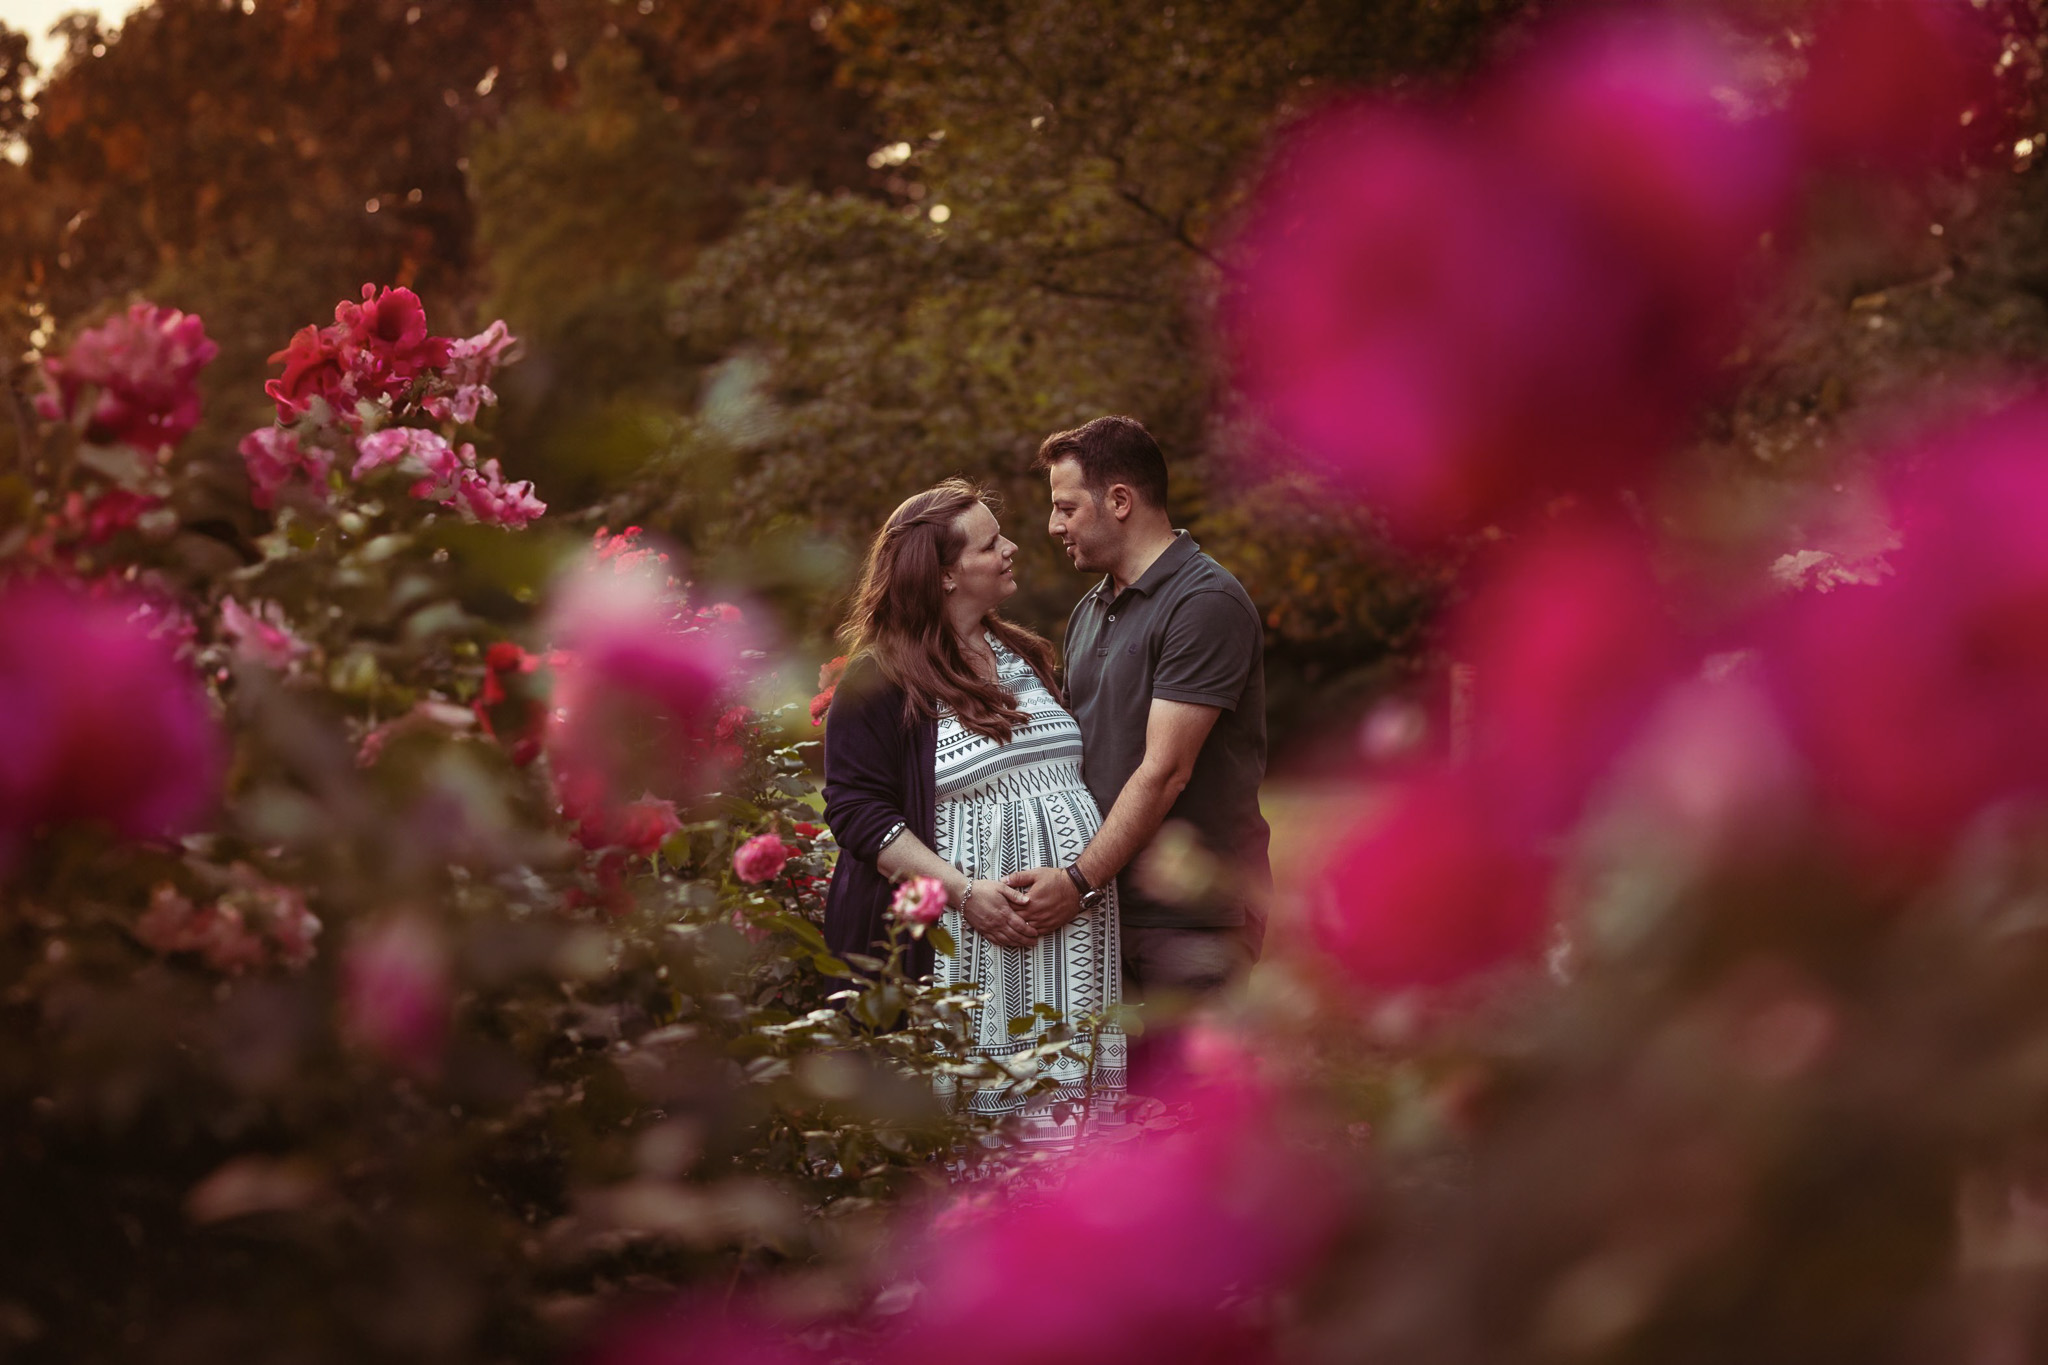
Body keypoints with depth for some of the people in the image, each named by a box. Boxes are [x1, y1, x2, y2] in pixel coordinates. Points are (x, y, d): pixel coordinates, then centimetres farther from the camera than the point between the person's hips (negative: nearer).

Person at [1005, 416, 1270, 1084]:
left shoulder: (1207, 602, -11)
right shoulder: (1089, 611, 18)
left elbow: (1163, 772, -16)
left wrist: (1080, 879, -18)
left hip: (1191, 912, -8)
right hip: (1102, 904, 8)